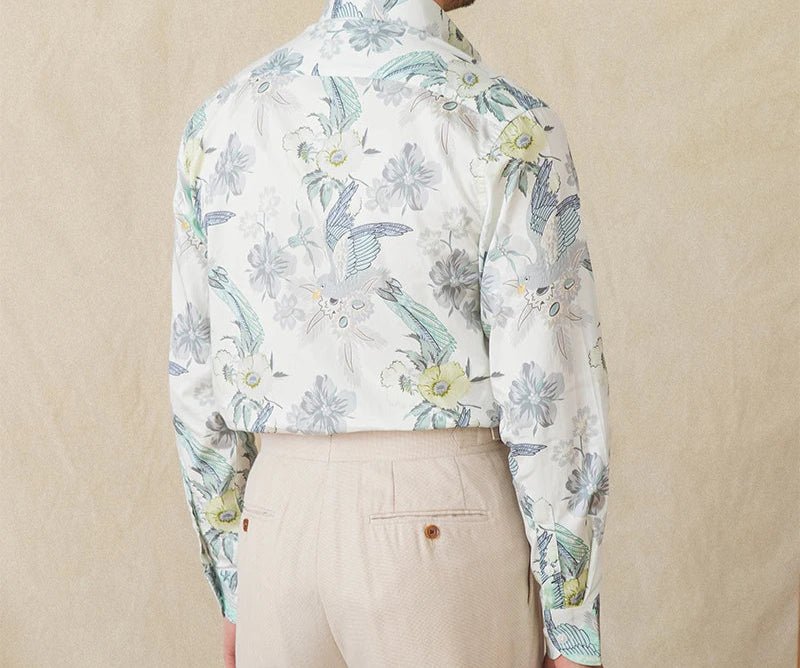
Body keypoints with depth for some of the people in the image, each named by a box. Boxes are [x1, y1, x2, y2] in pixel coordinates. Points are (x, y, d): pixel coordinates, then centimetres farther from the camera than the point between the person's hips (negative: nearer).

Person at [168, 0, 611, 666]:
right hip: (447, 533, -4)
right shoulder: (508, 127, -10)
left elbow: (198, 378, 7)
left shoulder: (220, 119, 4)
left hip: (279, 523, 5)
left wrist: (235, 596, 16)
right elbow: (548, 390, -13)